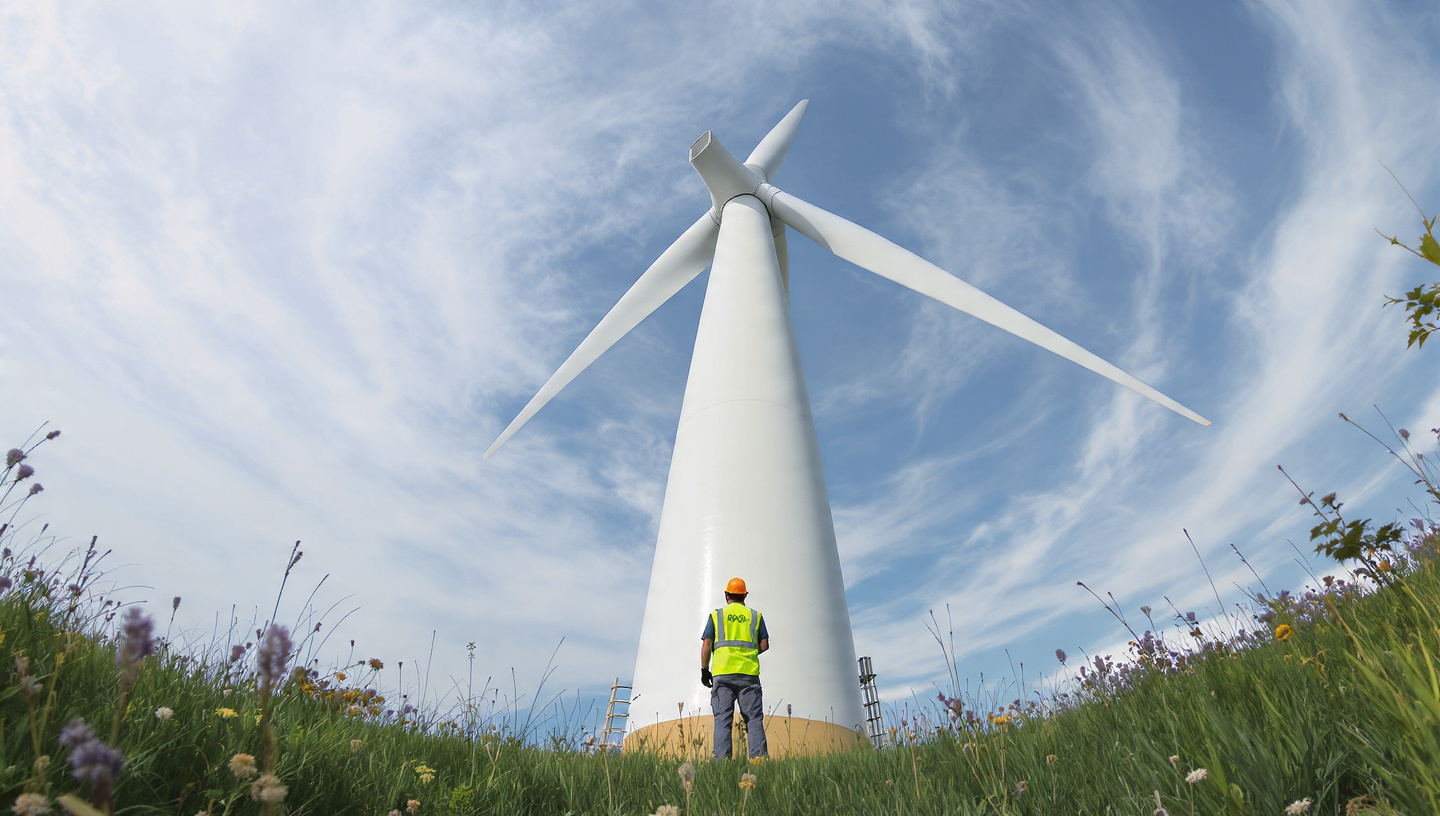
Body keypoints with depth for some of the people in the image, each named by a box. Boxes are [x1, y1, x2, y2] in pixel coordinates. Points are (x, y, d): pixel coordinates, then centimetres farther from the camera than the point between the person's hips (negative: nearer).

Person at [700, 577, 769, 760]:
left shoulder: (716, 615, 11)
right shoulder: (755, 615, 13)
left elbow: (706, 645, 4)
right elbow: (764, 645, 8)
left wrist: (704, 670, 9)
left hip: (722, 673, 0)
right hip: (749, 673, 0)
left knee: (722, 718, 0)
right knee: (754, 717, 2)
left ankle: (722, 758, -7)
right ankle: (758, 756, -8)